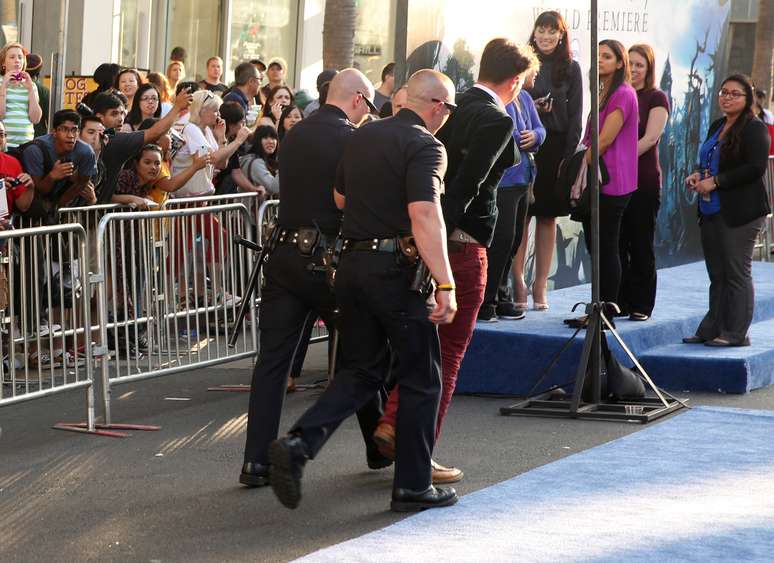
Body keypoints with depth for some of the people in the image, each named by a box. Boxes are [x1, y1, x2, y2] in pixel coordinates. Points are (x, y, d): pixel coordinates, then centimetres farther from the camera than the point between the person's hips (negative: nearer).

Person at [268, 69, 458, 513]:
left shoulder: (363, 137, 11)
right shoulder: (425, 147, -13)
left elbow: (339, 198, 22)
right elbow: (424, 214, -25)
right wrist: (445, 285, -28)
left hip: (353, 264, 7)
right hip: (397, 270, -7)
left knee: (361, 371, 15)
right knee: (421, 379, 6)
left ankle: (299, 443, -5)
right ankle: (412, 485, 10)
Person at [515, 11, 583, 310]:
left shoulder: (570, 69, 6)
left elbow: (575, 116, 5)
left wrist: (569, 154, -4)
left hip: (555, 146, 1)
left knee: (548, 217, 5)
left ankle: (540, 285, 10)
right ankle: (518, 281, 0)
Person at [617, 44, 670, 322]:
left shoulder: (656, 98, 1)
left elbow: (650, 138, -10)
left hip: (644, 180, -4)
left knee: (641, 244, 0)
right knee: (616, 243, 3)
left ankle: (642, 305, 6)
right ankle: (620, 302, 10)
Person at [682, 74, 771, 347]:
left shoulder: (754, 128, -9)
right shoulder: (717, 127, 17)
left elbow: (756, 168, -18)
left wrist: (715, 181, -18)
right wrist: (698, 175, 6)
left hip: (739, 212, -8)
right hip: (711, 211, 8)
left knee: (737, 273, -5)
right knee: (716, 273, 12)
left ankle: (736, 333, -1)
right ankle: (713, 328, 17)